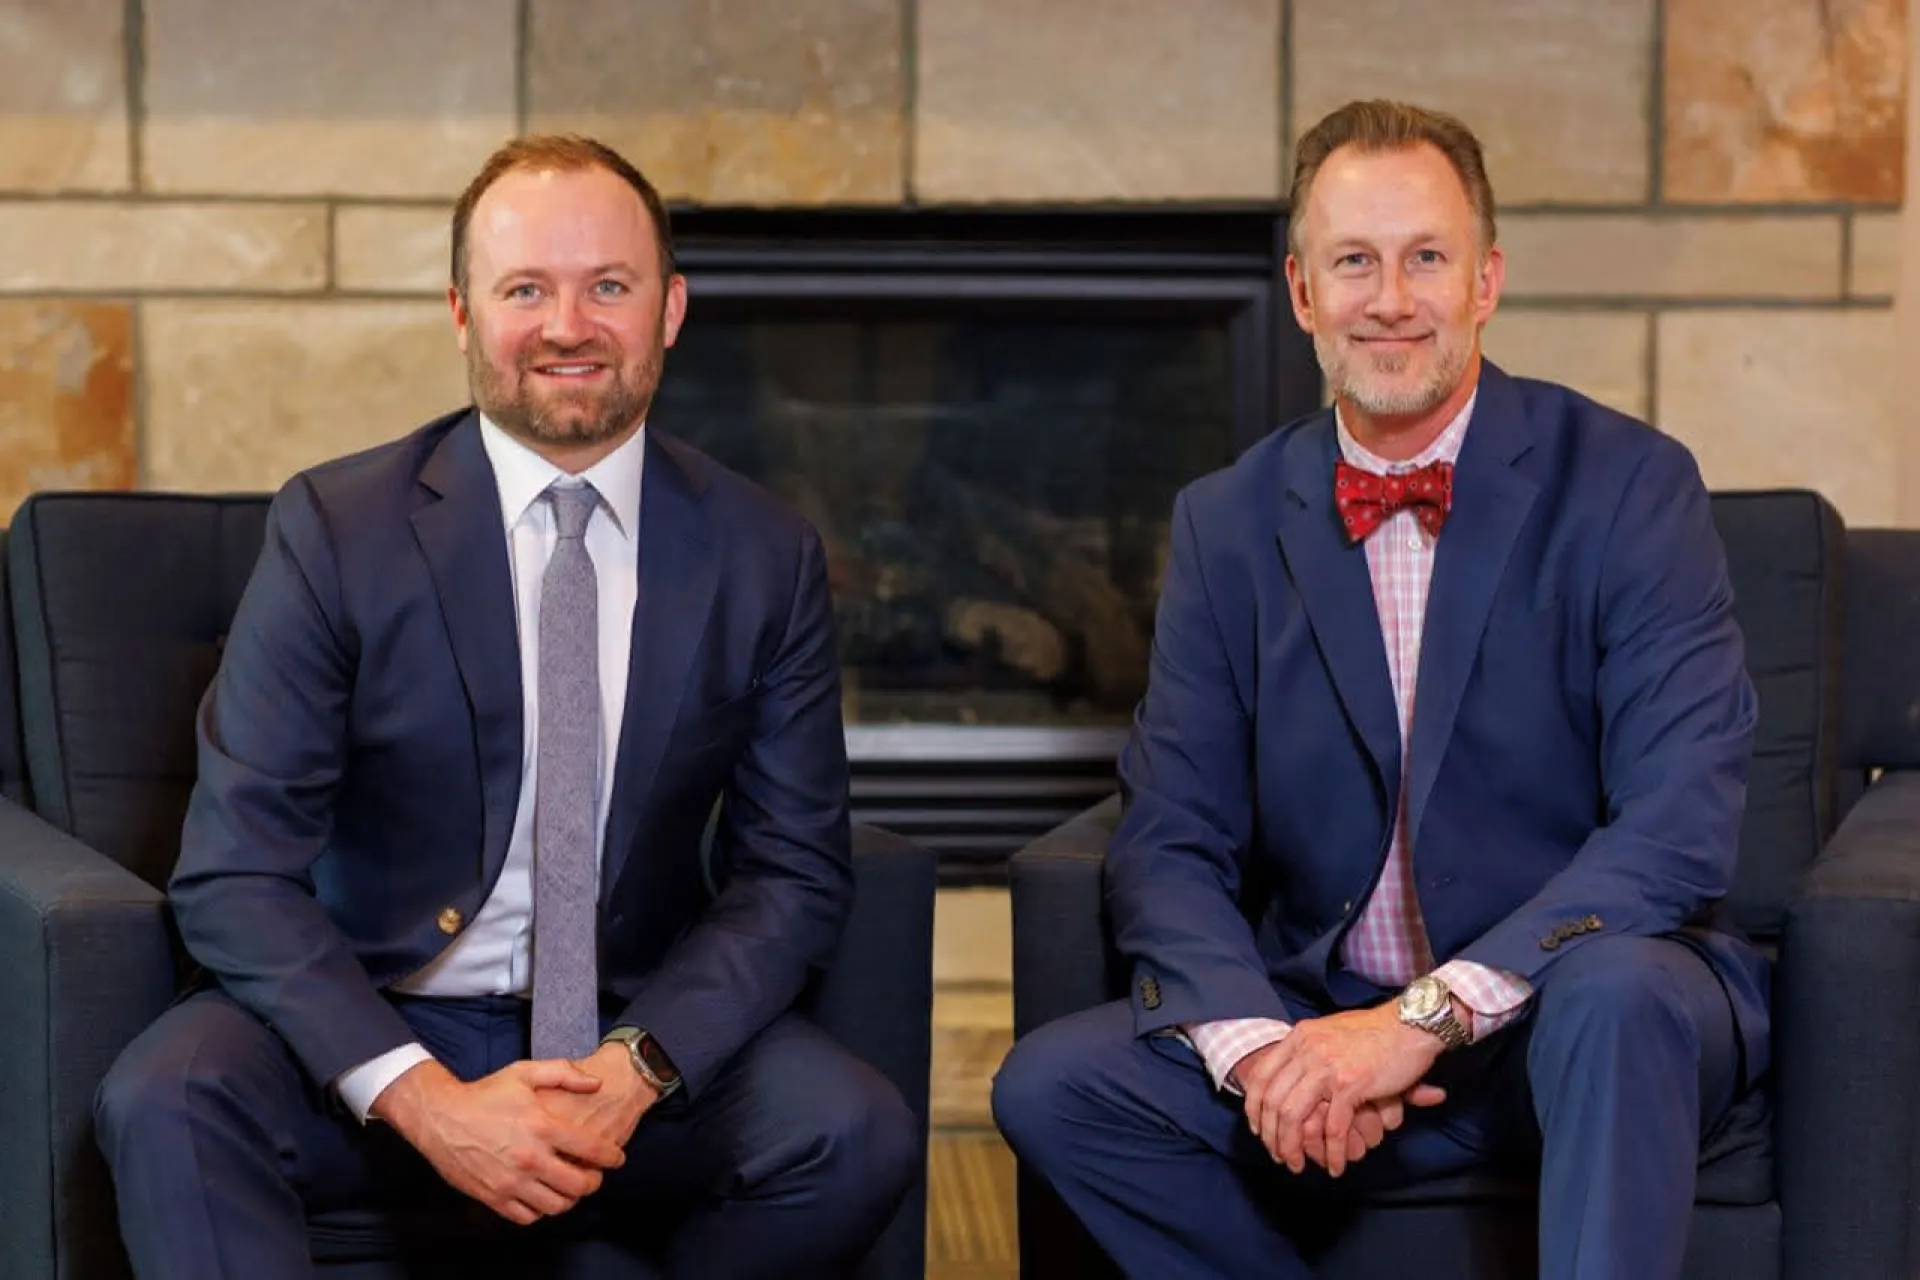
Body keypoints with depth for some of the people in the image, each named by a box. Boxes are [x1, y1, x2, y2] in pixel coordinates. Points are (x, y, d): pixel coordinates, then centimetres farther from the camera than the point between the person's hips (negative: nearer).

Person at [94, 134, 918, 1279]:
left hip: (646, 1037, 3)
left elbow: (797, 875, 3)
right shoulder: (334, 530, -5)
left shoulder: (769, 561, 2)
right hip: (380, 1027, -2)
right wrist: (423, 1099, -23)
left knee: (859, 1135, -26)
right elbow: (236, 875, -9)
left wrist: (639, 1066, -16)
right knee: (163, 1106, -32)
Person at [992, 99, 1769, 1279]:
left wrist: (1431, 1015, -25)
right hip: (1327, 1014, 4)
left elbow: (1682, 828, -17)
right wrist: (1256, 1043, -20)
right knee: (1051, 1086, -19)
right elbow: (1171, 842, 1)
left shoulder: (1627, 485, -6)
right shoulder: (1230, 527, 6)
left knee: (1614, 991, -37)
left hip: (1587, 1011, -4)